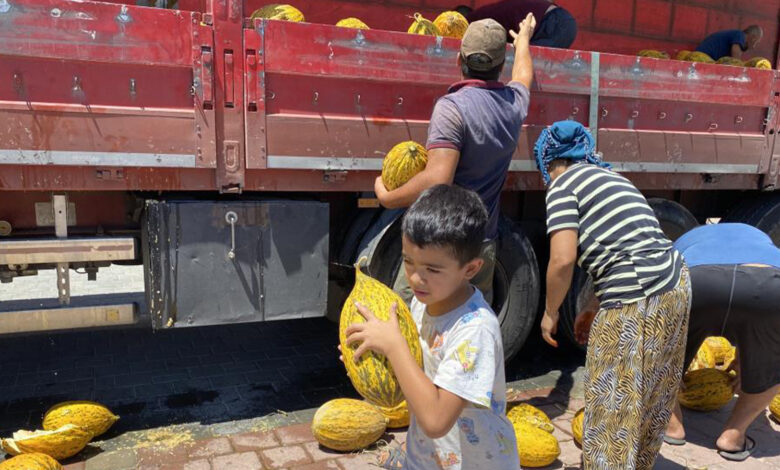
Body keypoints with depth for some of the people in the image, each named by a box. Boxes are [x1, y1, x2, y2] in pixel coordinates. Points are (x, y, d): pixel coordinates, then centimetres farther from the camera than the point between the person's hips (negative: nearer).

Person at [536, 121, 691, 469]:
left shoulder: (563, 184, -5)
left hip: (637, 303, -9)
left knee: (615, 404, 7)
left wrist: (550, 312, -1)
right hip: (675, 284, 9)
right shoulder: (610, 177, 20)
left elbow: (563, 259, -17)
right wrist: (603, 306, 28)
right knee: (650, 400, 24)